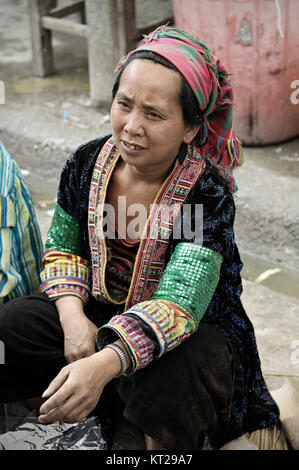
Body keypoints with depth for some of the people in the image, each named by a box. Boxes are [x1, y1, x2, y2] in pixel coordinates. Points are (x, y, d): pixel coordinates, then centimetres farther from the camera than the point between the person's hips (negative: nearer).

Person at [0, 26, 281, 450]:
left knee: (165, 381, -37)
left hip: (189, 332, -4)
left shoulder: (208, 194, -23)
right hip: (95, 313, 4)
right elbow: (63, 247, 6)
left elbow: (177, 304, -32)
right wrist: (73, 316, -15)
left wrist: (105, 362, -50)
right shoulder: (87, 164, -7)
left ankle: (170, 441, -5)